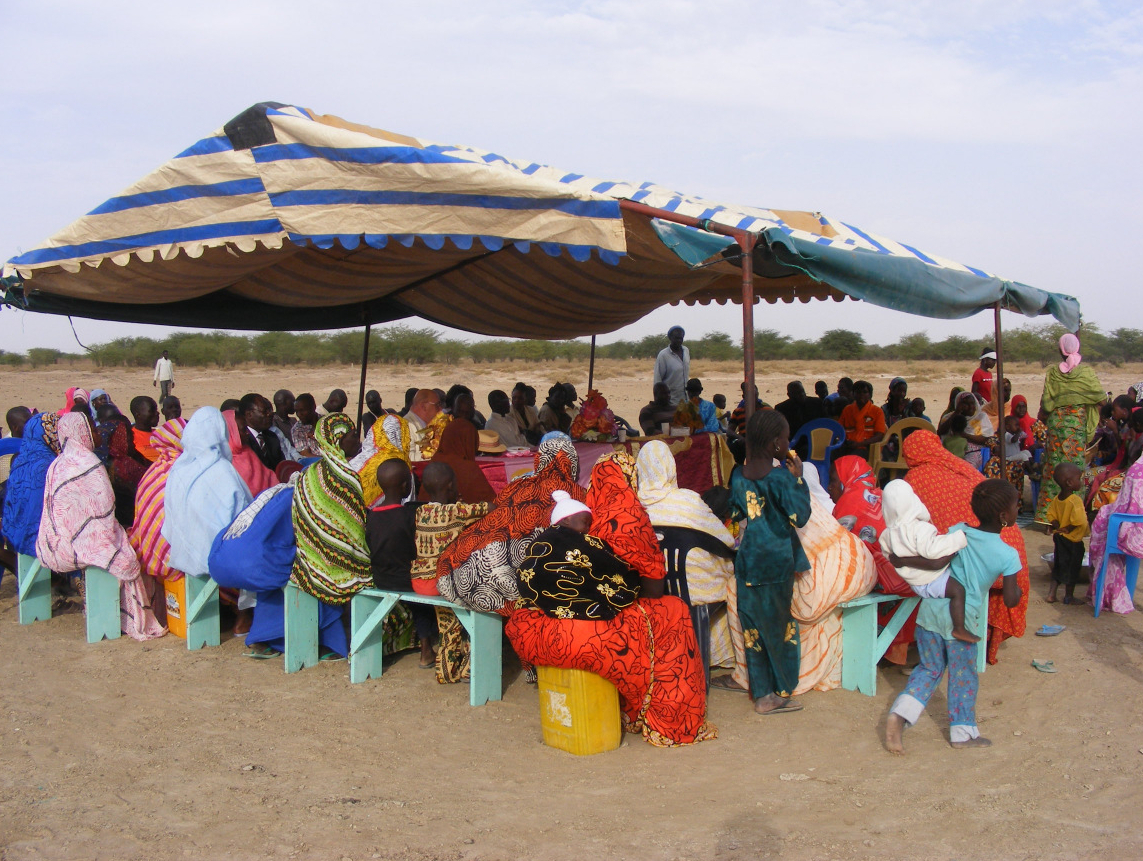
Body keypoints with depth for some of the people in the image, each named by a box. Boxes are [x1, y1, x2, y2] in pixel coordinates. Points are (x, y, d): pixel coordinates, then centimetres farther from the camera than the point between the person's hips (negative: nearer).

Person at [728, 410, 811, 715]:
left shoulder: (738, 475, 2)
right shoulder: (780, 476, -15)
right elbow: (800, 516, -14)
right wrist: (798, 478, -8)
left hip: (747, 561, 5)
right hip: (776, 561, -5)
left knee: (754, 627, 11)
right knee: (779, 627, 9)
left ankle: (762, 693, 18)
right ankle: (781, 693, 18)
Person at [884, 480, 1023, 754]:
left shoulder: (959, 532, -1)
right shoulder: (1008, 555, -8)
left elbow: (935, 562, -13)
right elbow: (1010, 600, -7)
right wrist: (1018, 588, 14)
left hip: (930, 610, 4)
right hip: (960, 620, -4)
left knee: (929, 669, 19)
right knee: (964, 677, 15)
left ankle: (900, 713, 4)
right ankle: (963, 732, 27)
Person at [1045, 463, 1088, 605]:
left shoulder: (1057, 499, -1)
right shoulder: (1076, 500, -25)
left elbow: (1051, 516, 3)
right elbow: (1078, 521, -32)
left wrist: (1058, 527, -3)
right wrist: (1067, 529, -17)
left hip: (1059, 538, 7)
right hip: (1073, 540, -7)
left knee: (1058, 566, 18)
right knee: (1072, 568, 9)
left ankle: (1051, 594, 19)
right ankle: (1069, 597, 21)